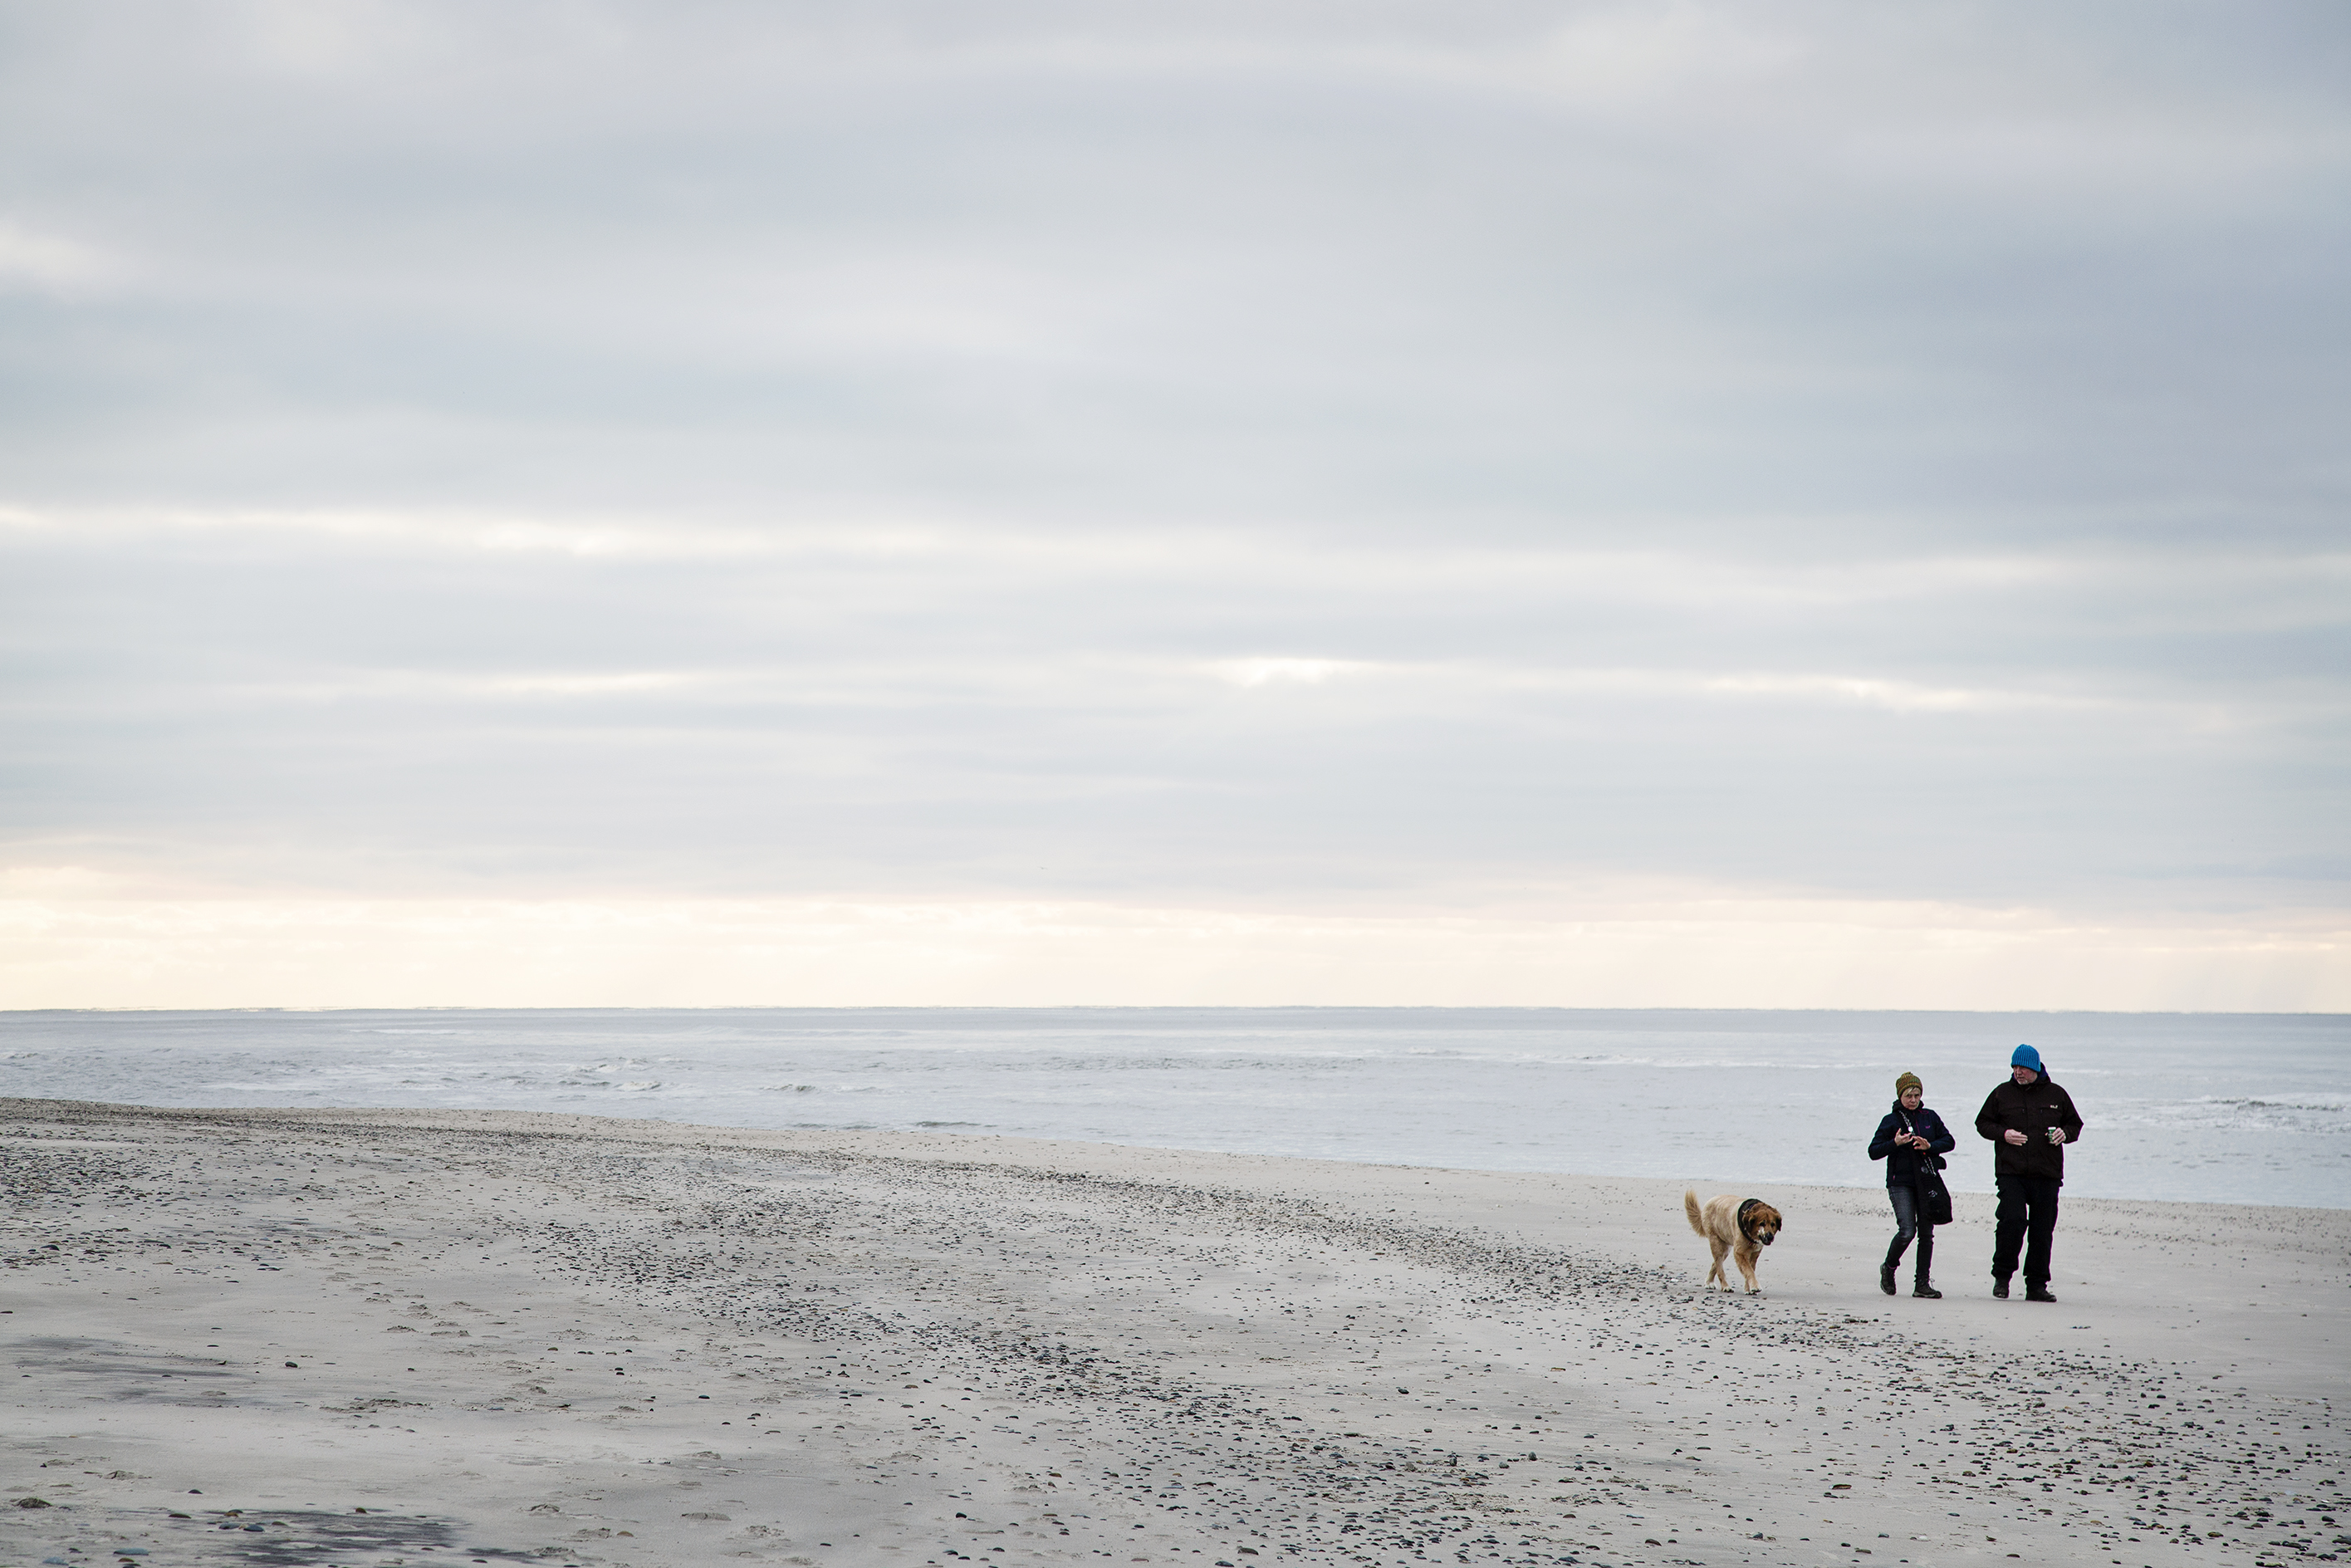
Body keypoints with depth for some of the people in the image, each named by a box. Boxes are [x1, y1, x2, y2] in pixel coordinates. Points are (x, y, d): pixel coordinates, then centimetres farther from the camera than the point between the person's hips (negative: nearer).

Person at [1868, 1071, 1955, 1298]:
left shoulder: (1930, 1117, 10)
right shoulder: (1891, 1121, 0)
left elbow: (1949, 1141, 9)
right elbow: (1873, 1152, -2)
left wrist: (1930, 1146, -10)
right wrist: (1895, 1143, -19)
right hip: (1901, 1183, -4)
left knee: (1926, 1233, 2)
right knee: (1907, 1231, -16)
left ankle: (1922, 1283, 9)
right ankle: (1888, 1268, 10)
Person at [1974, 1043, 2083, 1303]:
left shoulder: (2056, 1095, 10)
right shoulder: (2001, 1094, 8)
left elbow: (2075, 1124, 19)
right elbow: (1983, 1123, 13)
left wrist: (2065, 1134, -3)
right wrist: (2003, 1134, -6)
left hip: (2047, 1174, 2)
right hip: (2010, 1172, -2)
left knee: (2042, 1230, 3)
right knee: (2013, 1221, -17)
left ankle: (2037, 1286, 11)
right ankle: (2001, 1276, 1)